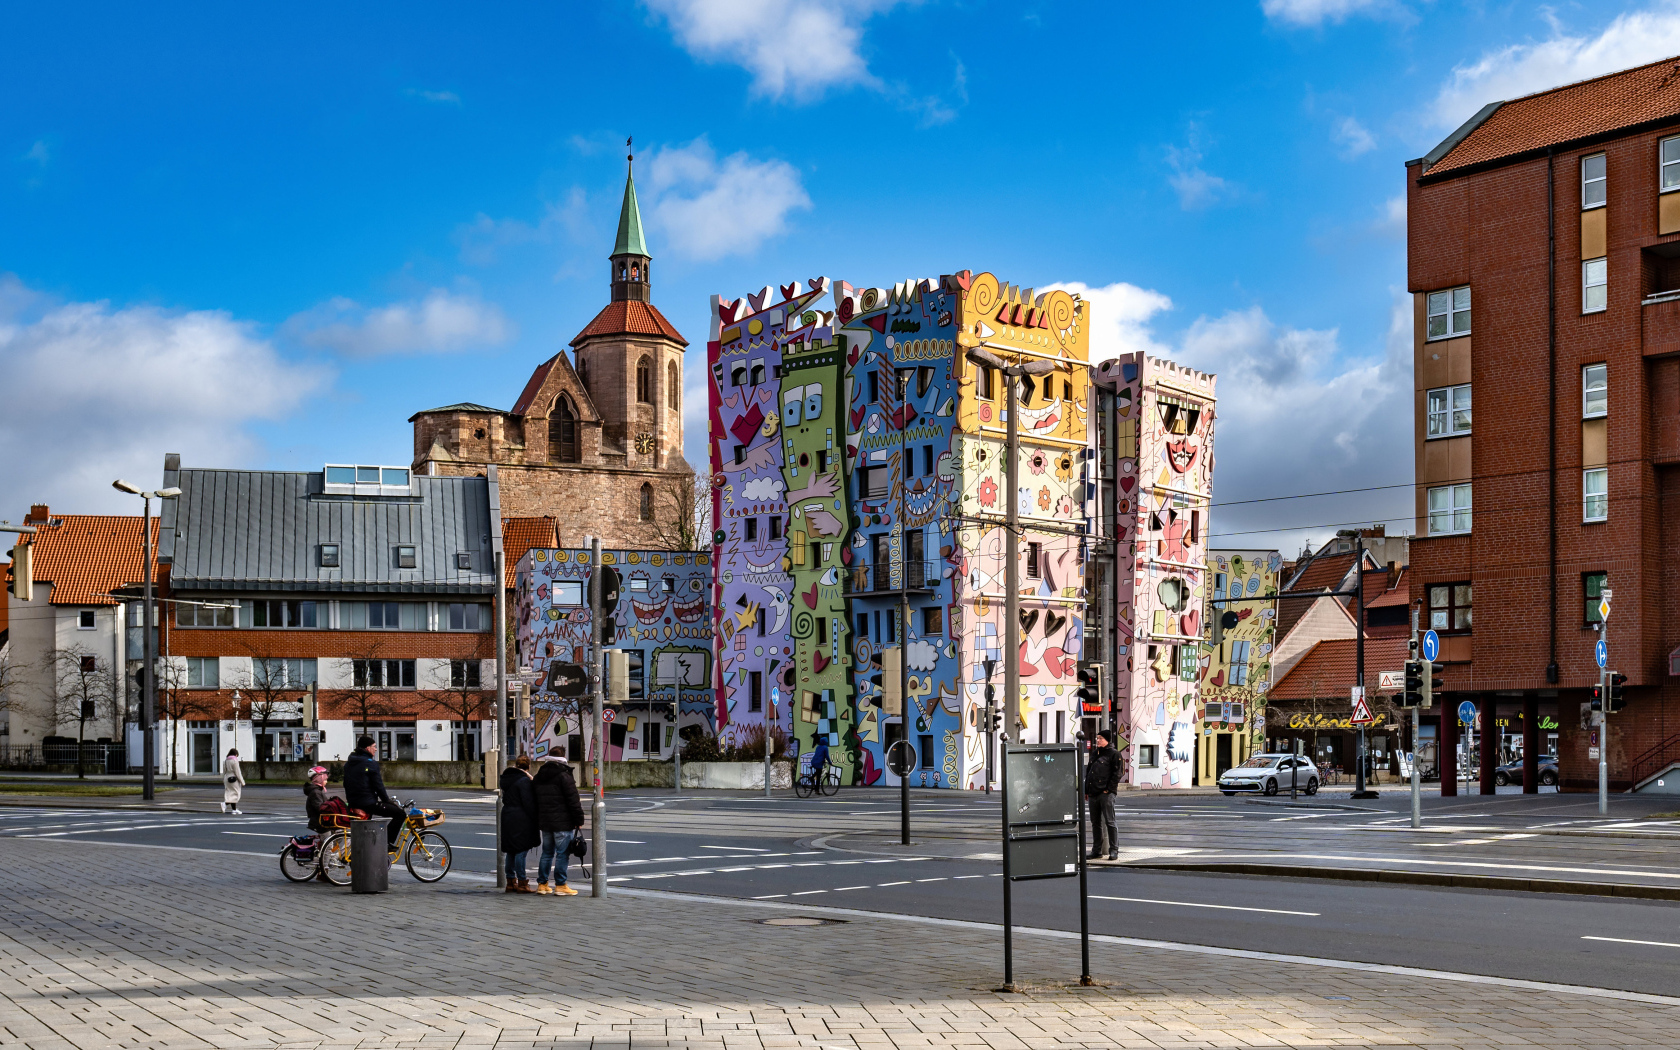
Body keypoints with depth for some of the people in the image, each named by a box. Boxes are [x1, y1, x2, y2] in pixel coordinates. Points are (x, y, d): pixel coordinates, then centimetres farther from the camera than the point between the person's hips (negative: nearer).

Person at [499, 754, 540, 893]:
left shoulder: (506, 779, 12)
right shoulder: (524, 780, -15)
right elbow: (528, 803, -17)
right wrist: (536, 819, -11)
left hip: (507, 818, 9)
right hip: (521, 819, -9)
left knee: (511, 852, 13)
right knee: (521, 851, -5)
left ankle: (511, 882, 18)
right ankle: (522, 883, -4)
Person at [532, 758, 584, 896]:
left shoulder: (538, 778, 12)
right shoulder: (564, 777, -11)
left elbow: (533, 801, 18)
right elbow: (573, 801, -13)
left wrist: (538, 822, 22)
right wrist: (579, 820, -7)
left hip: (544, 822, 7)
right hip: (562, 823, -7)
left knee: (547, 853, 16)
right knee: (562, 853, -3)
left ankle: (542, 884, 17)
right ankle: (560, 886, -3)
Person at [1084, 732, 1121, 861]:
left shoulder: (1113, 754, -2)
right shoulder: (1094, 753, 19)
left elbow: (1116, 773, -8)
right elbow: (1088, 772, 22)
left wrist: (1109, 789, -15)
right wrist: (1086, 790, 15)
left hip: (1106, 793, -7)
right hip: (1093, 794, 7)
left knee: (1110, 822, -5)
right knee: (1095, 823, 10)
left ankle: (1114, 850, -2)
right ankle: (1096, 851, 16)